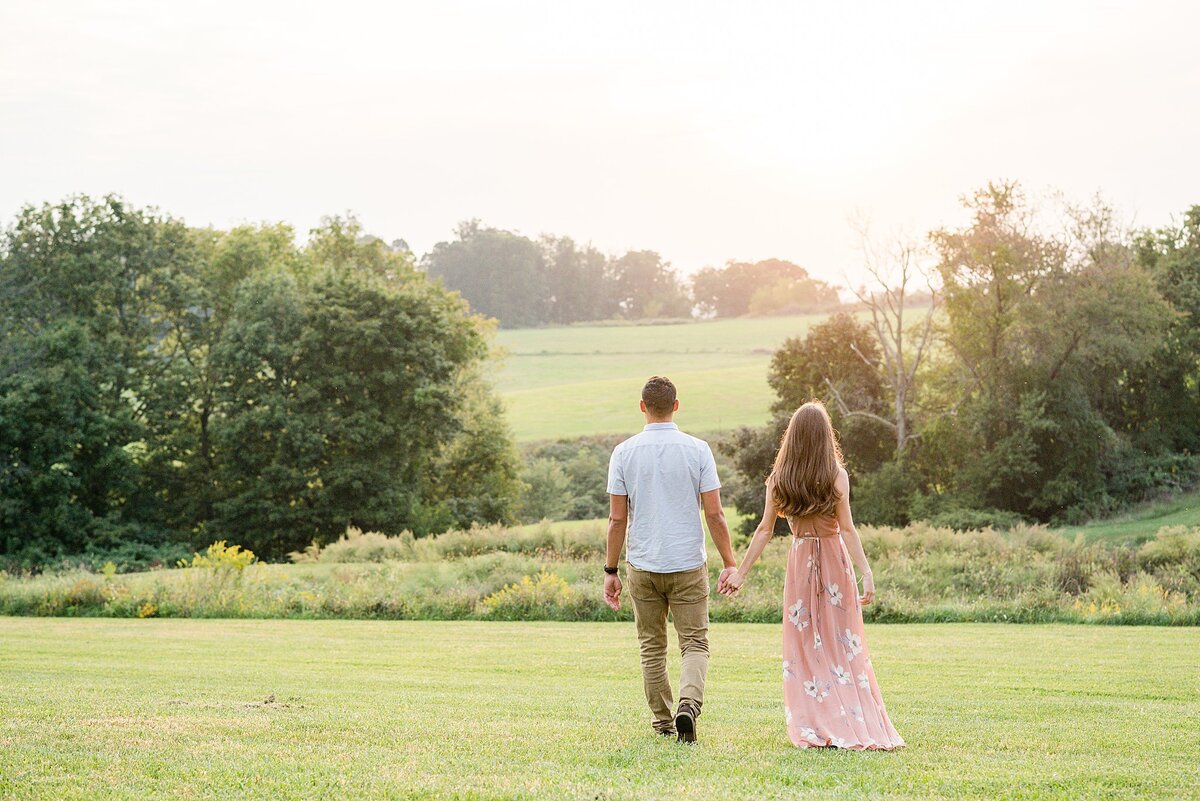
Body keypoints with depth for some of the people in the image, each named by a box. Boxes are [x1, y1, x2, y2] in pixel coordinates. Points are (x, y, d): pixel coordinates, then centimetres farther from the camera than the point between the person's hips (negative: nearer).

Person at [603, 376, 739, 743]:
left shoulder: (624, 452, -2)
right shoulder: (697, 450, -5)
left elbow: (617, 519, -2)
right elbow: (714, 514, -6)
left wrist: (610, 570, 6)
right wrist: (730, 564, 3)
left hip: (642, 565, 1)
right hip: (688, 564, -1)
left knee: (652, 648, 14)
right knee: (695, 644, 4)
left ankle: (664, 723, 18)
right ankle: (688, 705, -20)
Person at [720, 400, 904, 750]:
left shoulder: (778, 480, -1)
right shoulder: (836, 476, -6)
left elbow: (764, 530, -1)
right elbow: (847, 528, -12)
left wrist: (741, 573, 5)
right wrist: (866, 572, -13)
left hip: (800, 561, 1)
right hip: (835, 558, -1)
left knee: (805, 646, 8)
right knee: (844, 644, 6)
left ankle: (816, 727, 5)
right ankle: (857, 723, 7)